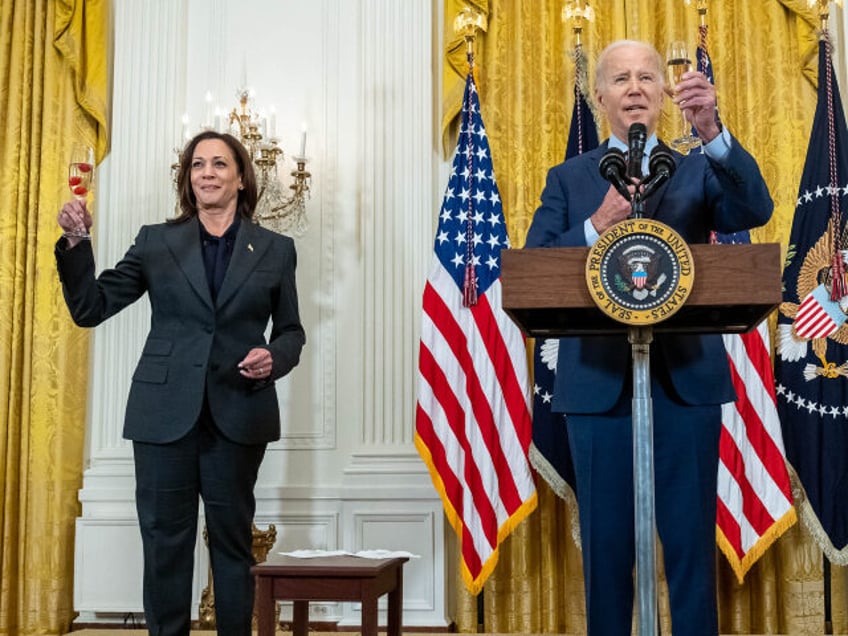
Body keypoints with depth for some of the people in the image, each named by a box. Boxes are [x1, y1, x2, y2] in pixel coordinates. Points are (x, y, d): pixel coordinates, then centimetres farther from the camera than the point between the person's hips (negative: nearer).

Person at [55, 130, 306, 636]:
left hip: (238, 417, 0)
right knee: (165, 541, 4)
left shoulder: (276, 249, 8)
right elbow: (90, 308, 4)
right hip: (165, 414, 0)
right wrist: (76, 243, -10)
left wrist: (275, 358, -10)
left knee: (233, 540, 8)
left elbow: (291, 330, 12)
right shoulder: (156, 242, 8)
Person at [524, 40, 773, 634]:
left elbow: (756, 211, -11)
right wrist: (597, 226, -15)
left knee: (692, 543, 6)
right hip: (599, 382, 0)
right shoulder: (568, 179, 10)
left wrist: (714, 132, -24)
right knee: (606, 545, 8)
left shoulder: (698, 170, 9)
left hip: (687, 379, 0)